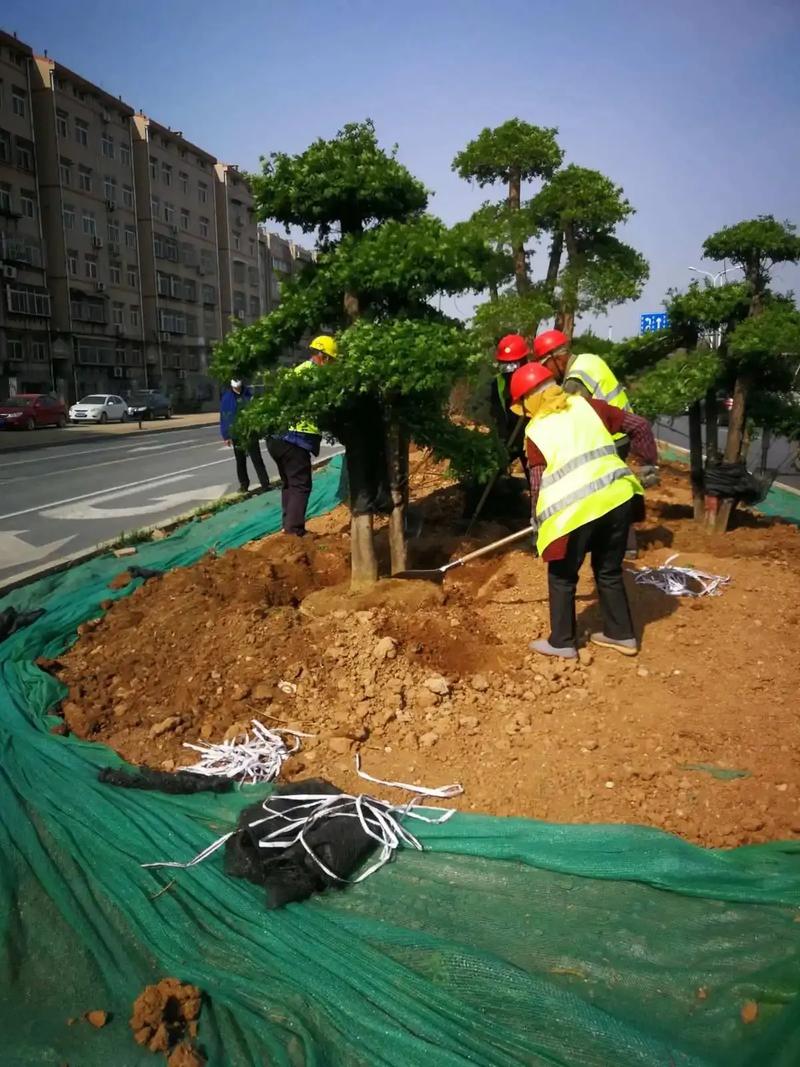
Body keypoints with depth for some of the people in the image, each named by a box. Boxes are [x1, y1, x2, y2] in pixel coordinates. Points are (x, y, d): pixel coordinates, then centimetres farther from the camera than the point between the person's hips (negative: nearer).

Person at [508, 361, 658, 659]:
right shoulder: (586, 405, 12)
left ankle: (562, 642, 21)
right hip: (617, 498, 5)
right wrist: (649, 462, 26)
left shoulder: (535, 432, 3)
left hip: (576, 510, -5)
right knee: (609, 571, 22)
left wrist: (539, 523, 18)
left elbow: (538, 484, 4)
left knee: (562, 577, 14)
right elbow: (639, 426, 13)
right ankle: (621, 634, 31)